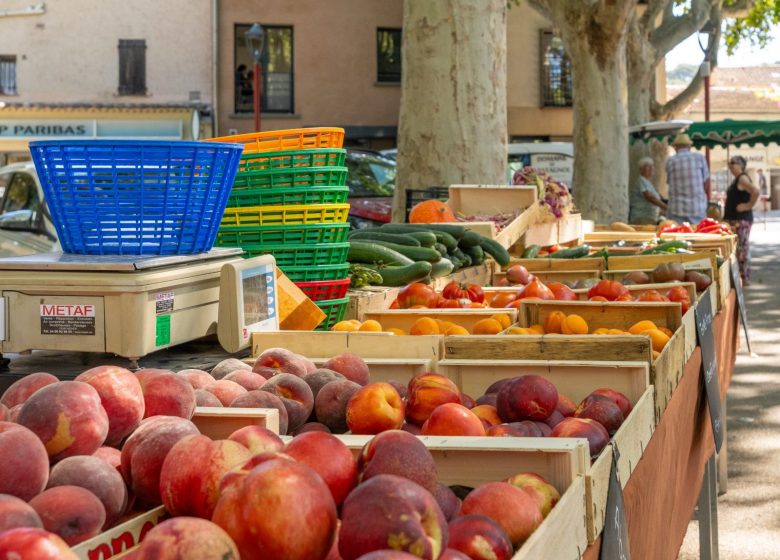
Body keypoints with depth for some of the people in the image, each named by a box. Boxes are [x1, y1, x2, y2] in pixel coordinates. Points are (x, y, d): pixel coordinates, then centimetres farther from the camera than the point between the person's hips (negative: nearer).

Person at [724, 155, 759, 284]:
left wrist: (749, 206, -19)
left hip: (741, 219, -10)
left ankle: (744, 277, -6)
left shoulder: (742, 178, -13)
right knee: (736, 248, 13)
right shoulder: (736, 179, 18)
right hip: (733, 219, 10)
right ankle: (740, 276, 18)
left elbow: (755, 191, -29)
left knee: (741, 248, -9)